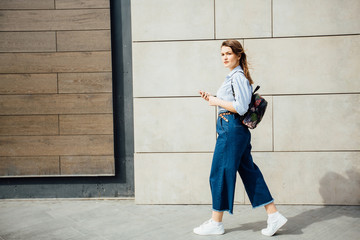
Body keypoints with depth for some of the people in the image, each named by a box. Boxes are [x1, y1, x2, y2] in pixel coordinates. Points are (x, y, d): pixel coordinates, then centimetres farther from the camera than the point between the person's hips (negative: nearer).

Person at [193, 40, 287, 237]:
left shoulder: (238, 77, -12)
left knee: (220, 173, -1)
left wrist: (217, 102, -11)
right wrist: (212, 99, 14)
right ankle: (274, 216, 13)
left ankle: (216, 223, 11)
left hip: (231, 129, -10)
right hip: (237, 130, 10)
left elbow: (241, 108, -20)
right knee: (249, 171, 10)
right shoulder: (233, 76, 18)